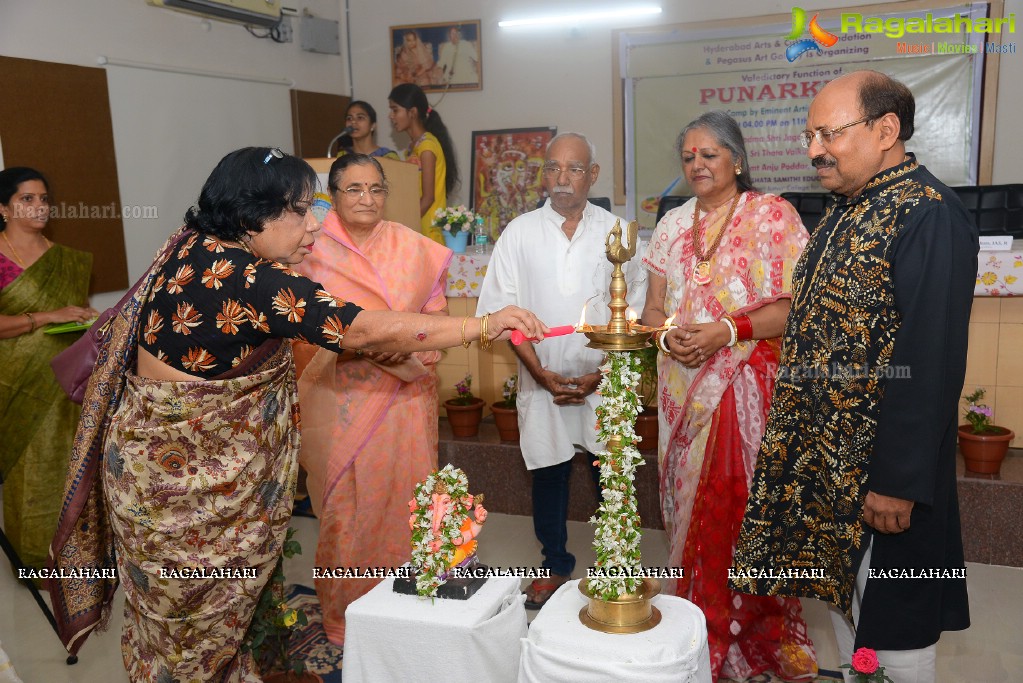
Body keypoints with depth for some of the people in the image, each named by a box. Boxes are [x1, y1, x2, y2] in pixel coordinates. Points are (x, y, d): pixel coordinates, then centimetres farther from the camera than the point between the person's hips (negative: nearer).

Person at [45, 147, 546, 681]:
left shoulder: (192, 248, -1)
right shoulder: (253, 281, -28)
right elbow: (370, 332, -28)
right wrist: (484, 326, -22)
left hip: (155, 452, 9)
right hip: (188, 471, -9)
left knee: (167, 603, 25)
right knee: (200, 614, 13)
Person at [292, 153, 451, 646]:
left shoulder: (412, 247, 5)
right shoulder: (314, 253, 1)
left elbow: (435, 314, 7)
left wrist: (408, 344, -13)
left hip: (403, 397, 1)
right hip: (341, 398, -1)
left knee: (402, 494, 5)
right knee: (344, 504, 6)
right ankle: (346, 615, 25)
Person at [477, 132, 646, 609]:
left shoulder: (614, 231, 2)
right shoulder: (520, 233, 2)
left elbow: (631, 309, 2)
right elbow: (505, 310, 0)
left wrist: (603, 372, -7)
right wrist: (542, 373, -7)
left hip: (604, 379, 0)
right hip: (542, 379, 1)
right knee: (549, 471, 11)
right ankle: (555, 564, 29)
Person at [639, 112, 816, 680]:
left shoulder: (773, 215, -2)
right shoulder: (672, 225, 12)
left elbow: (795, 306, -9)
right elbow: (653, 308, 14)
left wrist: (729, 330, -19)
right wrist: (668, 335, -7)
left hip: (751, 384, -4)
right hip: (685, 390, 4)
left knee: (748, 500, 0)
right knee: (691, 500, 8)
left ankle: (762, 631, 19)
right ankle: (701, 628, 24)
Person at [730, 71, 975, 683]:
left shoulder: (927, 214, -19)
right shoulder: (848, 210, 10)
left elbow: (931, 361, -24)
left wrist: (898, 482, -22)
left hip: (880, 467, -9)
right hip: (826, 455, 9)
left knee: (891, 619, 9)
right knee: (844, 597, 22)